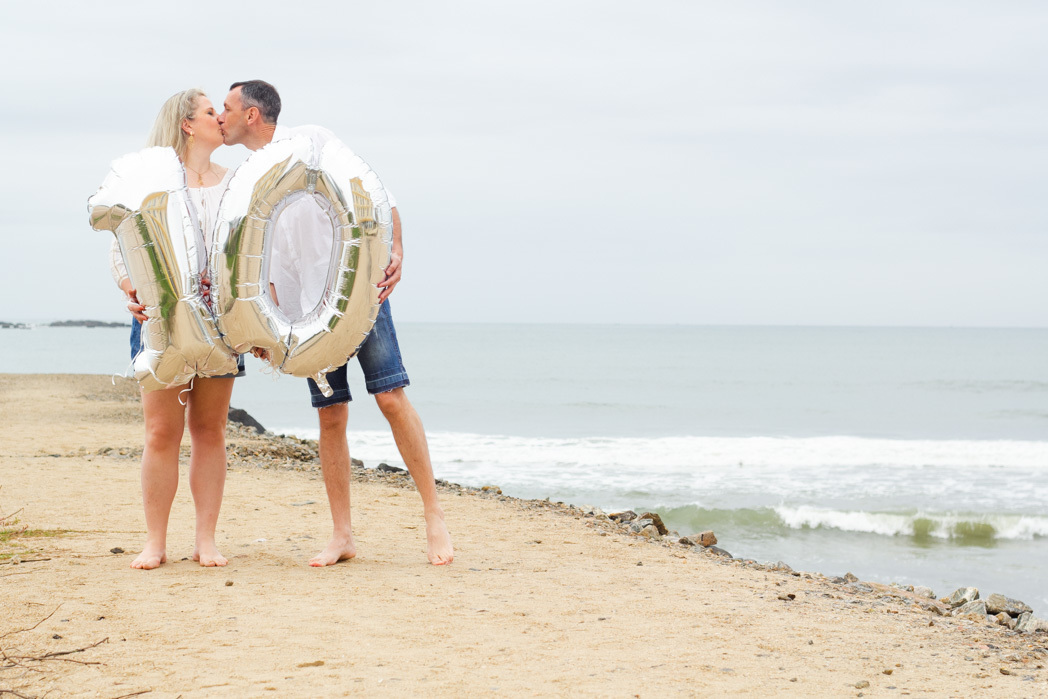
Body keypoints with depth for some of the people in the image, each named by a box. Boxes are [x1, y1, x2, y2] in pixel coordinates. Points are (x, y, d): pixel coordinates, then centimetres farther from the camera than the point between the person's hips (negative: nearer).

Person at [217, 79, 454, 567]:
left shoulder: (310, 142, 2)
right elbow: (263, 265, 15)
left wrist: (394, 251, -15)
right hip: (304, 312, 4)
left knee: (391, 397, -10)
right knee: (330, 416, 0)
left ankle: (434, 516, -4)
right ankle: (342, 536, 5)